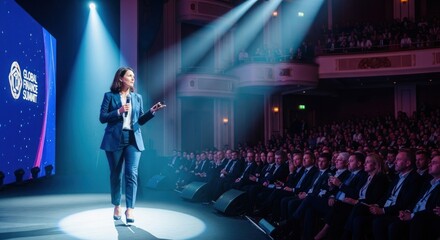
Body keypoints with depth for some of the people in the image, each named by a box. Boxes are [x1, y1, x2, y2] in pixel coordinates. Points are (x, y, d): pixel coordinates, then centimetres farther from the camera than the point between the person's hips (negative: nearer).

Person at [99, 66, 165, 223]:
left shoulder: (137, 97, 12)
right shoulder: (110, 96, 2)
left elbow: (140, 120, 12)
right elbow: (102, 118, -3)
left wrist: (152, 111, -3)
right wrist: (119, 111, -16)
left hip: (133, 139, 2)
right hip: (115, 139, -2)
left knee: (132, 173, -9)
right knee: (115, 174, 8)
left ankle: (130, 209, -8)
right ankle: (117, 206, 24)